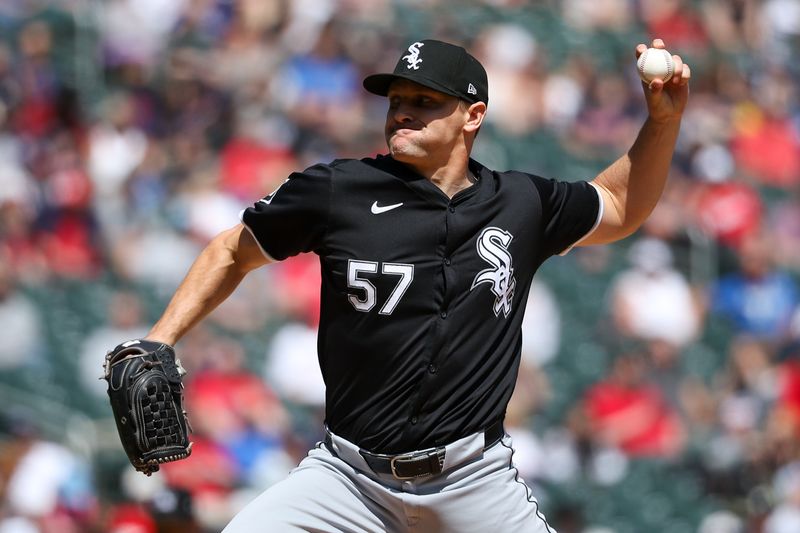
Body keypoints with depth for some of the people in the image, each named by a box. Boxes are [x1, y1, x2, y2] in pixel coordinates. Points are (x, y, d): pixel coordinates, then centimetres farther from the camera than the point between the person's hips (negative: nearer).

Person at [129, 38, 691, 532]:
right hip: (350, 472, -1)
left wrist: (665, 119, 8)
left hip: (476, 477, 1)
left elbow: (621, 208, 22)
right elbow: (233, 251, 9)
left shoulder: (521, 204, 4)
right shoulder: (338, 191, -3)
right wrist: (157, 346, 0)